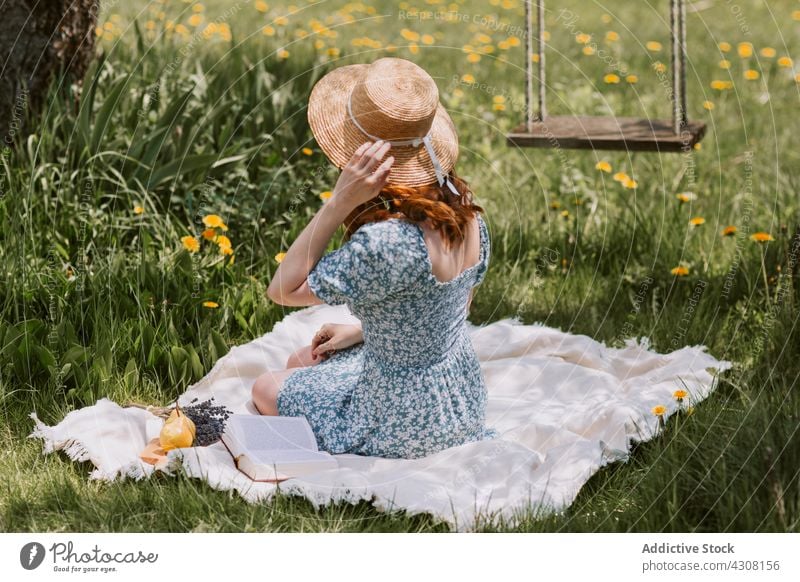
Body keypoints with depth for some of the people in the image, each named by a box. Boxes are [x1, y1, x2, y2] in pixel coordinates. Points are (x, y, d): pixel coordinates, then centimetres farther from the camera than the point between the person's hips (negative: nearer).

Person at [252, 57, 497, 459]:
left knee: (266, 388, 19)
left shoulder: (385, 241, -35)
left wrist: (339, 203, -31)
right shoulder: (463, 207, -10)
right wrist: (361, 333, 11)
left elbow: (282, 289, -22)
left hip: (408, 426, -7)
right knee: (302, 362, 29)